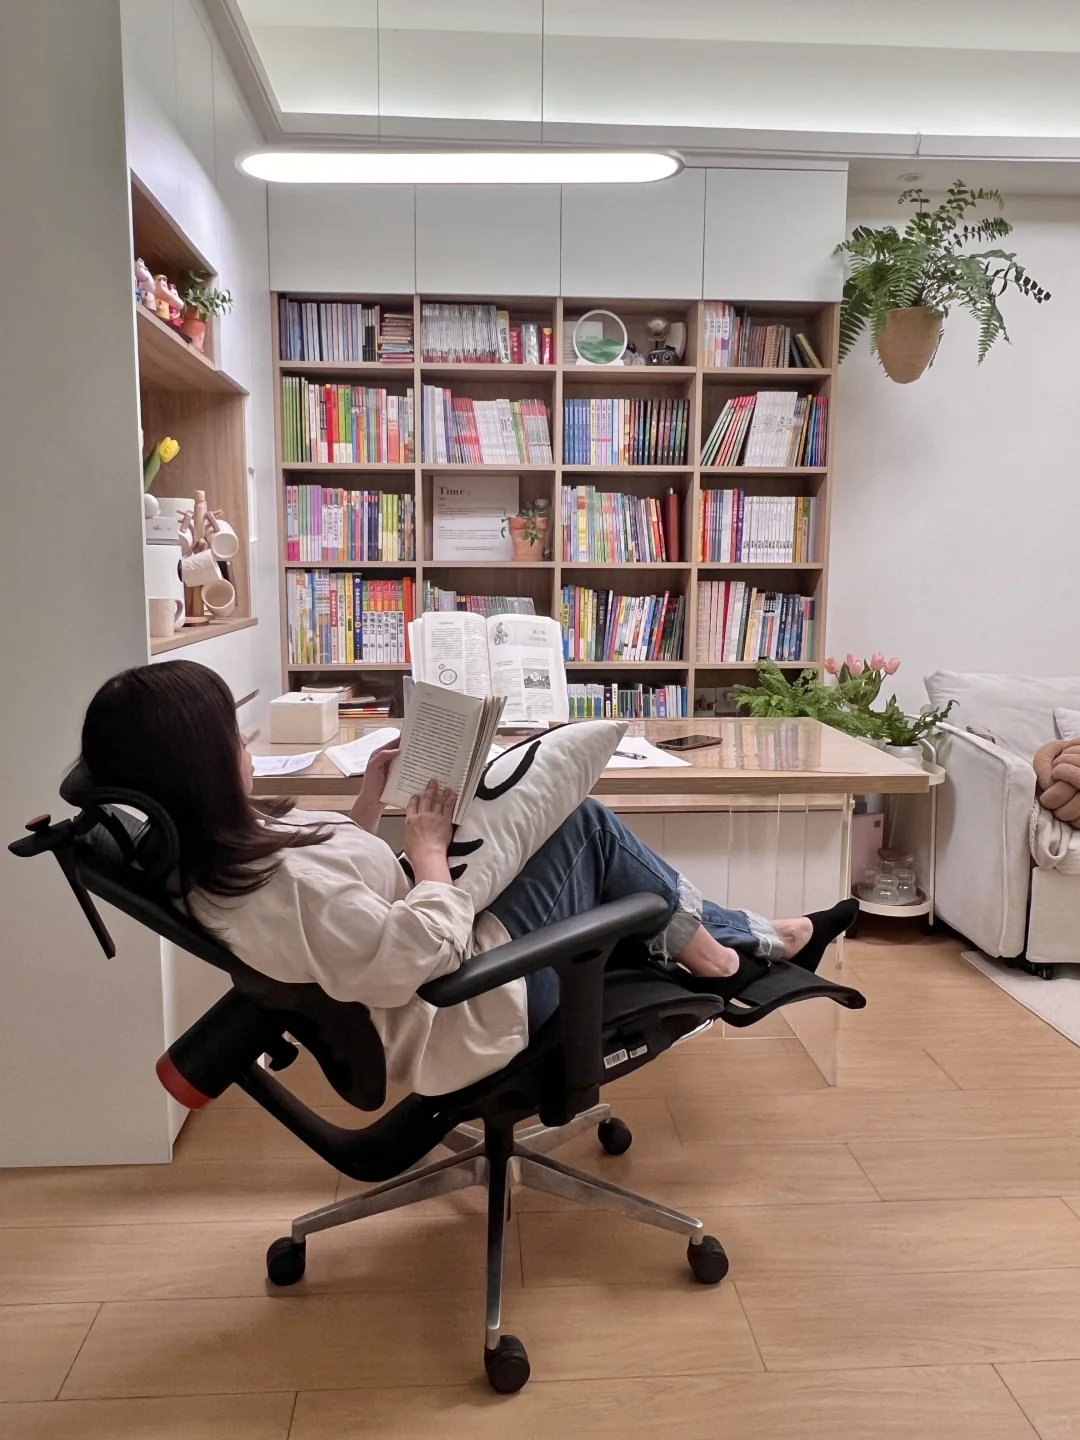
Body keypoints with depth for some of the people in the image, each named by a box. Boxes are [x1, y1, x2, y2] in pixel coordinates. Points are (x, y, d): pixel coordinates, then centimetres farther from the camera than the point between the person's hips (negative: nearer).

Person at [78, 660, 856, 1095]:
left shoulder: (213, 859, -1)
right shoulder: (273, 883, -33)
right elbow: (415, 956, -31)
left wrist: (371, 798, 3)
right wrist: (429, 849, -17)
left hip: (440, 972, 10)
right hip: (467, 1007, -10)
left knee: (580, 832, 14)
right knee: (584, 825, 0)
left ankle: (742, 939, 27)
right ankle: (711, 952, 23)